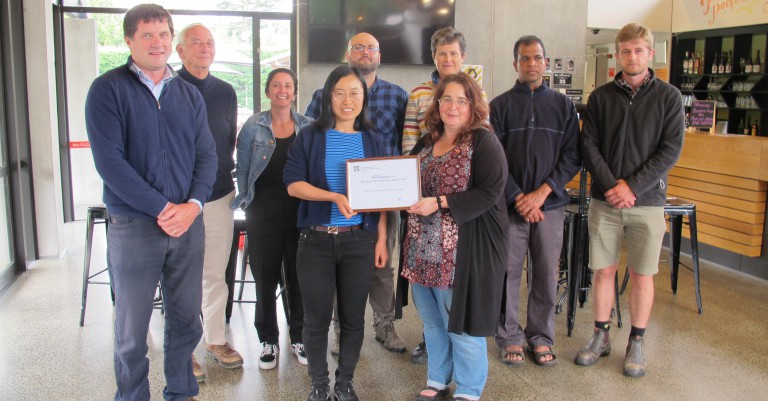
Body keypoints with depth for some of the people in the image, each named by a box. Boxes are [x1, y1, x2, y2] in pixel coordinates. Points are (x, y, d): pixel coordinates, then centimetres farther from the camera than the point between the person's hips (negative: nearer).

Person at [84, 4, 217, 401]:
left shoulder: (189, 94, 10)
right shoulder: (108, 89, -5)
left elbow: (206, 154, 6)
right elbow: (109, 160, -13)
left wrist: (193, 205, -11)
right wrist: (162, 209, -15)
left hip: (188, 223, 4)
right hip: (133, 226, -4)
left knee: (186, 318, 13)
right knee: (131, 326, 7)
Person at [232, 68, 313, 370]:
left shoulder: (308, 127, 6)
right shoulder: (254, 126, 2)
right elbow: (242, 168, 5)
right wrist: (246, 200, -1)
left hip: (300, 212, 1)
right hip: (263, 213, -1)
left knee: (298, 277, 7)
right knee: (265, 278, 5)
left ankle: (298, 337, 23)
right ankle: (268, 340, 20)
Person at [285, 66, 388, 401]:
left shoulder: (370, 141, 8)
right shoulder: (309, 137, 1)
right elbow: (293, 184, -8)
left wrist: (382, 239, 3)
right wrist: (335, 197, -21)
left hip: (359, 241, 2)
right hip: (316, 239, -1)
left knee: (353, 317, 8)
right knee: (317, 318, 6)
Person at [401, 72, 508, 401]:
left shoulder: (483, 142, -8)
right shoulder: (426, 143, 13)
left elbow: (490, 193, -18)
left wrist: (439, 203, -22)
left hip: (463, 251, -6)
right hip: (423, 250, 7)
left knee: (460, 322, 4)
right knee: (432, 320, 17)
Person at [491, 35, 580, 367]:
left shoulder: (563, 105, 8)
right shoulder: (500, 105, 3)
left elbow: (572, 156, 2)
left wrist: (541, 193, -9)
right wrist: (518, 198, -10)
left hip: (550, 205, 1)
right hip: (510, 204, -1)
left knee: (547, 274, 6)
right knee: (508, 272, 3)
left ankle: (541, 336, 22)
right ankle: (509, 336, 18)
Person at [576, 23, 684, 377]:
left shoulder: (668, 97, 1)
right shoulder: (601, 97, 5)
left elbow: (671, 149, -6)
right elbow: (589, 147, -1)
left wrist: (633, 187, -14)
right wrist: (612, 185, -13)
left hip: (647, 201, -1)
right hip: (604, 200, 1)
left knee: (642, 275, 5)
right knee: (603, 270, 7)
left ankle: (636, 343, 20)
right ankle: (601, 337, 23)